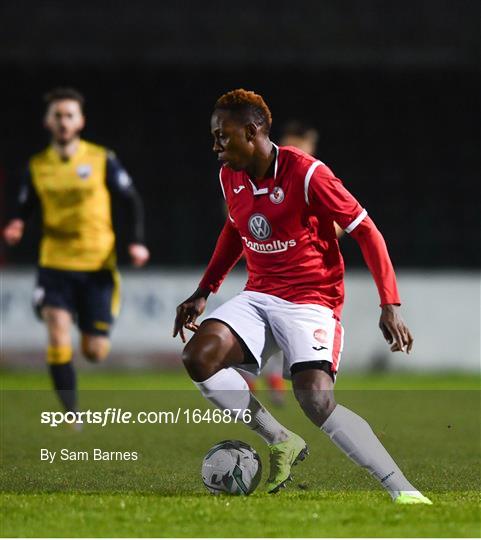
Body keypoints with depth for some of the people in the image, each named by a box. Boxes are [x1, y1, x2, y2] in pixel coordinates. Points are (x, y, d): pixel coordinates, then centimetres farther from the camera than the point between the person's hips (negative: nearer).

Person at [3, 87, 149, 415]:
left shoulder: (102, 160, -1)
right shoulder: (37, 166, 3)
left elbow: (132, 201, 5)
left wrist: (137, 241, -9)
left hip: (98, 266, 0)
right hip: (55, 265, 0)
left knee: (95, 352, 1)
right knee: (58, 337, -18)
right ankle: (71, 415, -9)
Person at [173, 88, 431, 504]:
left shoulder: (307, 174, -18)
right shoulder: (229, 177, 4)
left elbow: (366, 231, -13)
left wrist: (390, 305, -18)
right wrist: (204, 292, 19)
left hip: (311, 300, -7)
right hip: (259, 296, 7)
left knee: (316, 400, -27)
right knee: (198, 357, -19)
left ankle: (402, 490, -21)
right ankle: (281, 443, -1)